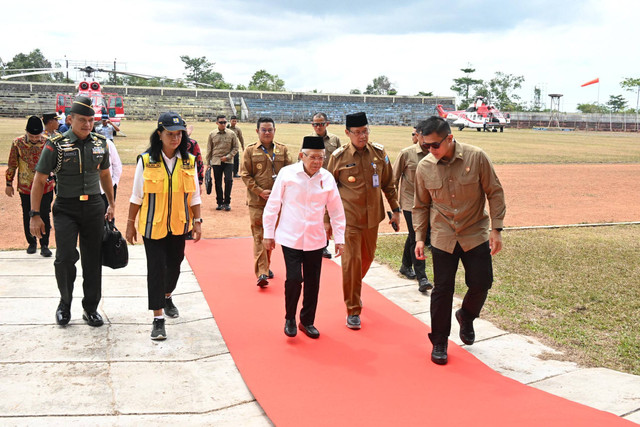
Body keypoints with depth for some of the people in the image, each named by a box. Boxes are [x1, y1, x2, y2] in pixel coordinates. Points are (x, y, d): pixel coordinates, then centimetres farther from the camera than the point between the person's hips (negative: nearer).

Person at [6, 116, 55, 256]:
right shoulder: (17, 143, -4)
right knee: (28, 217, 10)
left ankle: (44, 245, 10)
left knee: (44, 216, 0)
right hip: (25, 188, 1)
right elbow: (12, 165, 5)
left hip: (45, 187, -1)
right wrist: (9, 184, 7)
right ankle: (31, 243, 26)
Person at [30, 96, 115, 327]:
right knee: (65, 258, -10)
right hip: (66, 209, -3)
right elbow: (39, 180, -4)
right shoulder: (56, 145, -8)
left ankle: (91, 308, 19)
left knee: (93, 259, 6)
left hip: (94, 207, 3)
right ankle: (65, 304, 14)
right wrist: (35, 215, -7)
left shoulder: (100, 143, 5)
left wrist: (112, 203, 20)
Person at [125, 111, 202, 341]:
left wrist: (197, 221, 0)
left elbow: (194, 195, 6)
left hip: (179, 225, 3)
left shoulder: (189, 161, -1)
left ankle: (167, 297, 45)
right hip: (153, 225, -3)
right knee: (156, 269, -4)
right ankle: (158, 318, 4)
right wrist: (131, 224, 2)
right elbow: (137, 196, -1)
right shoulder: (146, 161, -8)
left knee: (174, 264, 16)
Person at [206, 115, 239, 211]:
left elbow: (236, 147, 4)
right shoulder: (212, 134, 4)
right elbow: (209, 149, 9)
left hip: (228, 161, -1)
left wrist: (228, 156, -8)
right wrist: (208, 163, 8)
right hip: (216, 161, 1)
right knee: (218, 183, 5)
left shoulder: (231, 134, 1)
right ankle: (220, 203, 16)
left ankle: (227, 202, 1)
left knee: (228, 180, -11)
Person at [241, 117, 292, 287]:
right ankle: (261, 273, -11)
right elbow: (245, 175, -2)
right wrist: (260, 191, -12)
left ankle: (266, 266, 29)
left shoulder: (282, 150, 7)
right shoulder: (250, 150, 0)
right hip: (257, 201, -3)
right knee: (259, 236, -7)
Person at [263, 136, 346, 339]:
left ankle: (307, 321, 28)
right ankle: (289, 319, 16)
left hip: (315, 239, 3)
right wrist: (268, 233, 1)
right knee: (294, 278, -10)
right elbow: (273, 204, -1)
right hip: (290, 237, -3)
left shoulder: (327, 178, -3)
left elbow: (336, 210, 6)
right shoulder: (287, 174, -9)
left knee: (313, 282, 8)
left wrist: (339, 238, 6)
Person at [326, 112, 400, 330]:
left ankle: (354, 290, 44)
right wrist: (327, 220, 2)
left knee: (367, 258, 16)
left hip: (372, 217, 4)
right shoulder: (338, 156, -7)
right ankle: (353, 310, 6)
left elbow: (388, 184, 10)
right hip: (348, 219, -4)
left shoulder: (379, 152, 0)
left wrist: (395, 210, 8)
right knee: (351, 260, -6)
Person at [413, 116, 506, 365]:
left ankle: (466, 317, 36)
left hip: (476, 235, 0)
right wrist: (419, 237, 2)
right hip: (443, 239, 1)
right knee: (442, 290, 3)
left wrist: (496, 228, -8)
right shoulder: (424, 167, -6)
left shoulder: (476, 157, -12)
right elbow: (421, 205, 6)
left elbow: (495, 193, -4)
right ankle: (439, 343, 19)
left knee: (481, 284, 3)